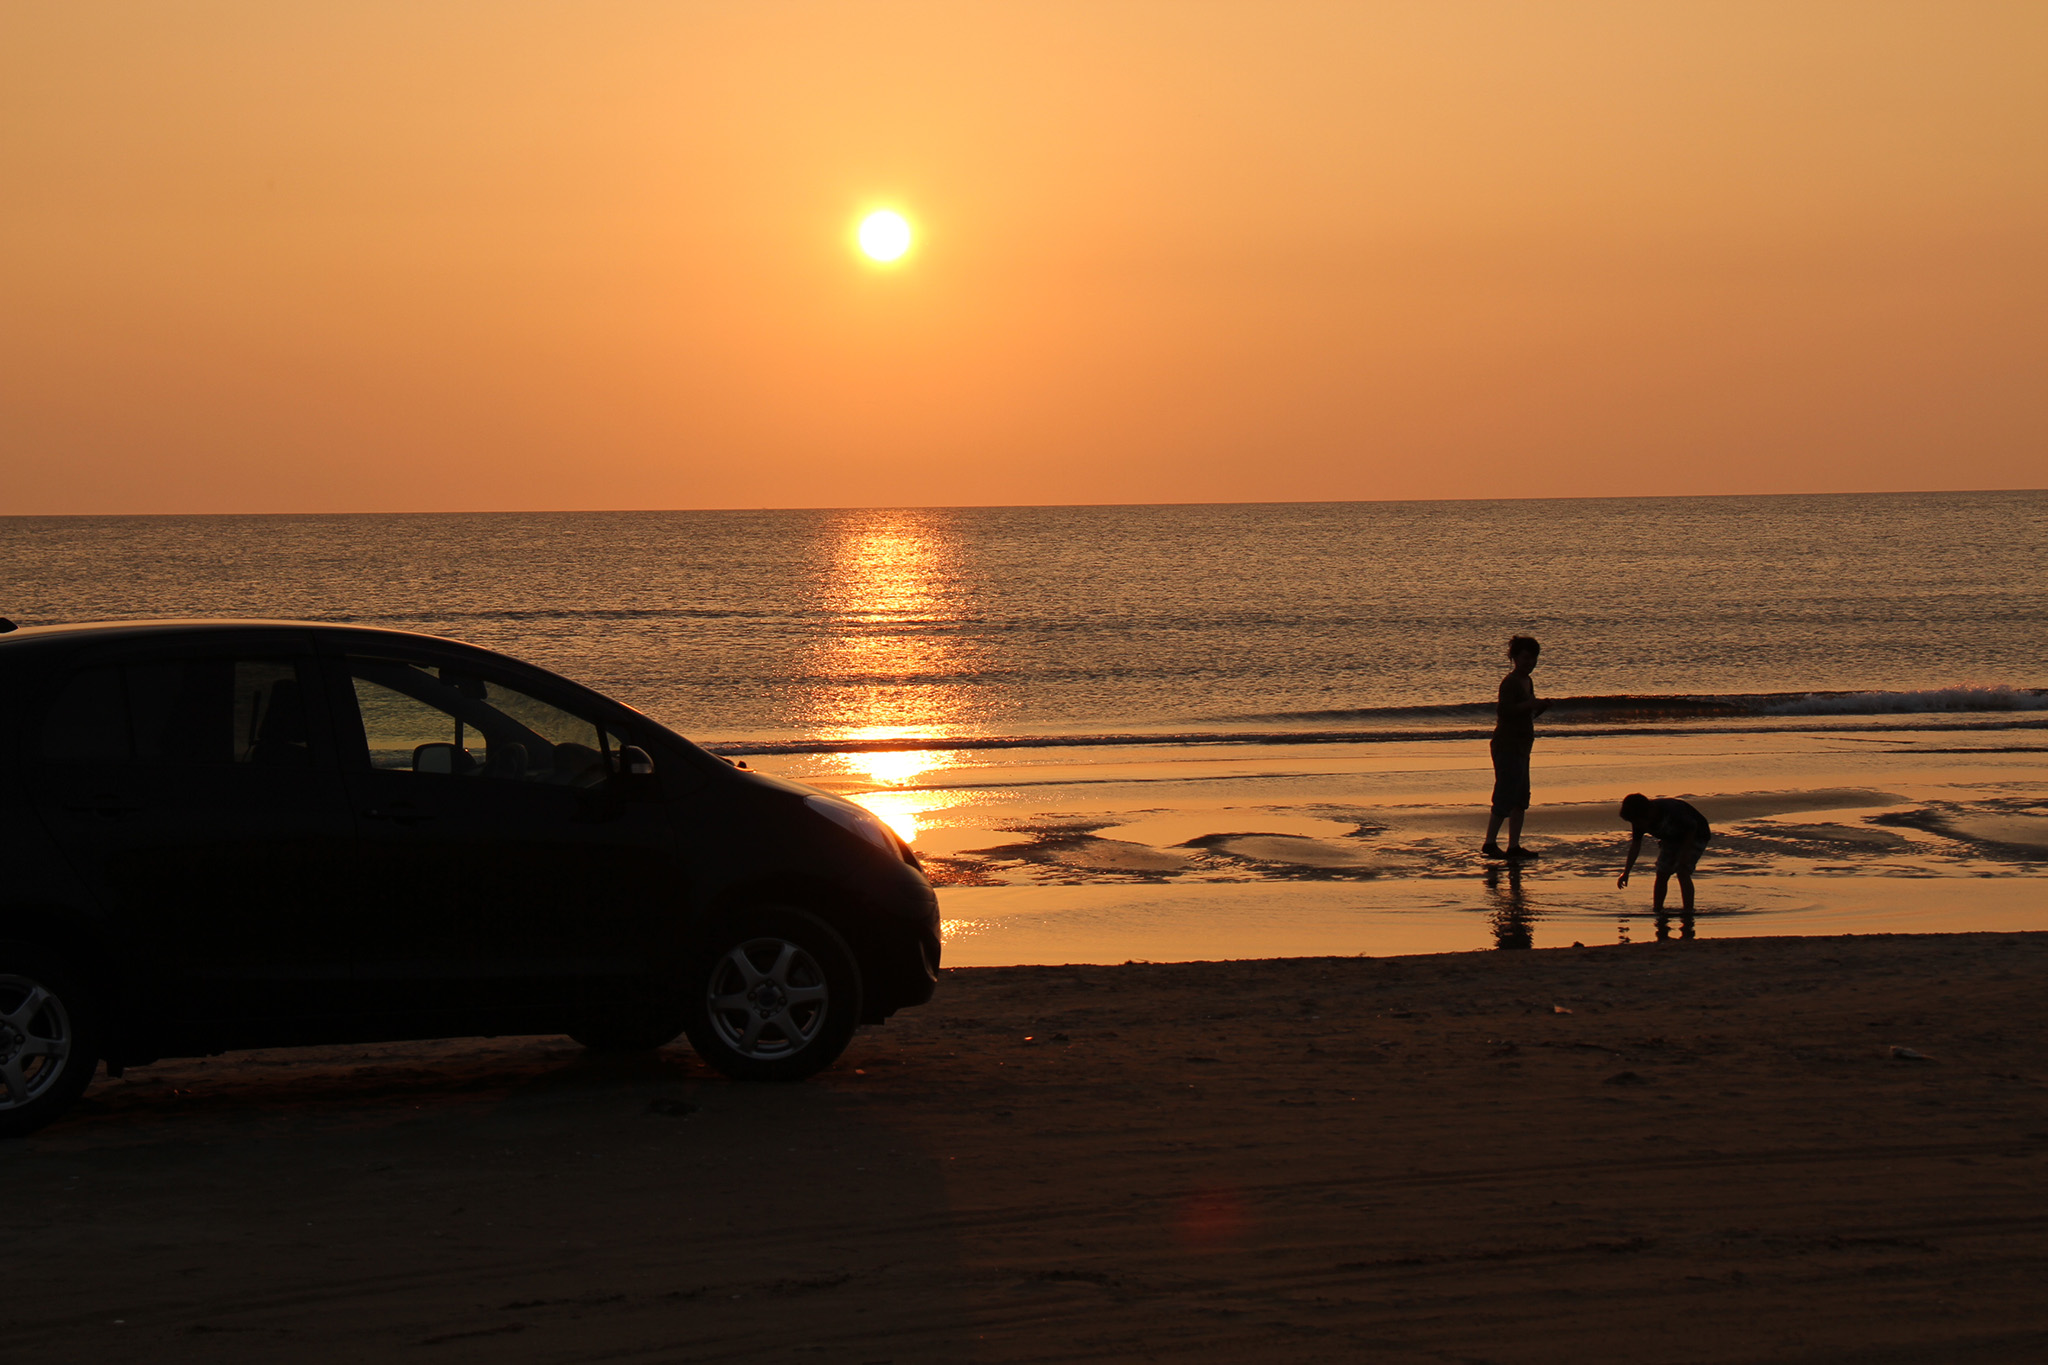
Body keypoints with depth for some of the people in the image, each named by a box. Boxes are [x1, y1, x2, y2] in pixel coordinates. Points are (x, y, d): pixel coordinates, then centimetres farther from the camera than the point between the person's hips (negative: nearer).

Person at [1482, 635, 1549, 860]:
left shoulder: (1527, 682, 16)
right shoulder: (1510, 683, -13)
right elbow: (1505, 710, -25)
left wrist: (1540, 708, 6)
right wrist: (1530, 704, -28)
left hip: (1521, 748, 10)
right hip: (1507, 746, -10)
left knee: (1521, 799, 9)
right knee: (1506, 797, -11)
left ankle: (1514, 846, 11)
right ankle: (1490, 843, -7)